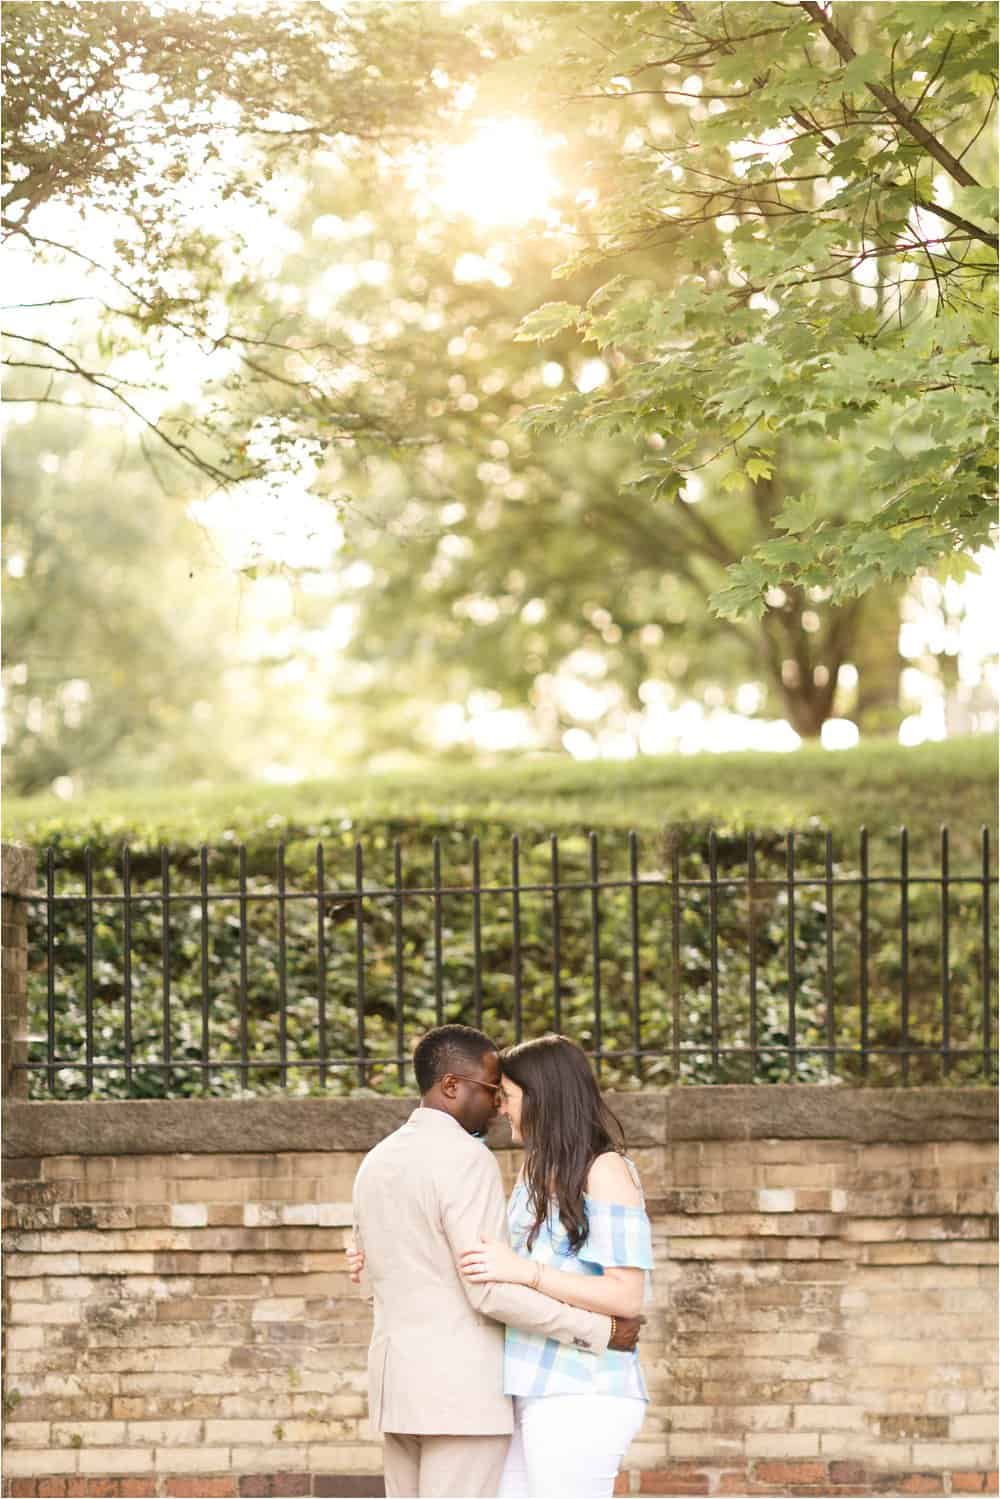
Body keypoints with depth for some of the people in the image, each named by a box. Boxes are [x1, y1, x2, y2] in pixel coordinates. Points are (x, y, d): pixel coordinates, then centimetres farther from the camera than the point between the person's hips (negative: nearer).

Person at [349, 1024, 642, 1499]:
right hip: (462, 1389, -9)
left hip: (399, 1384, 9)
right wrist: (599, 1331, -13)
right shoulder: (465, 1158, -16)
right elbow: (492, 1291, -21)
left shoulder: (377, 1162, 12)